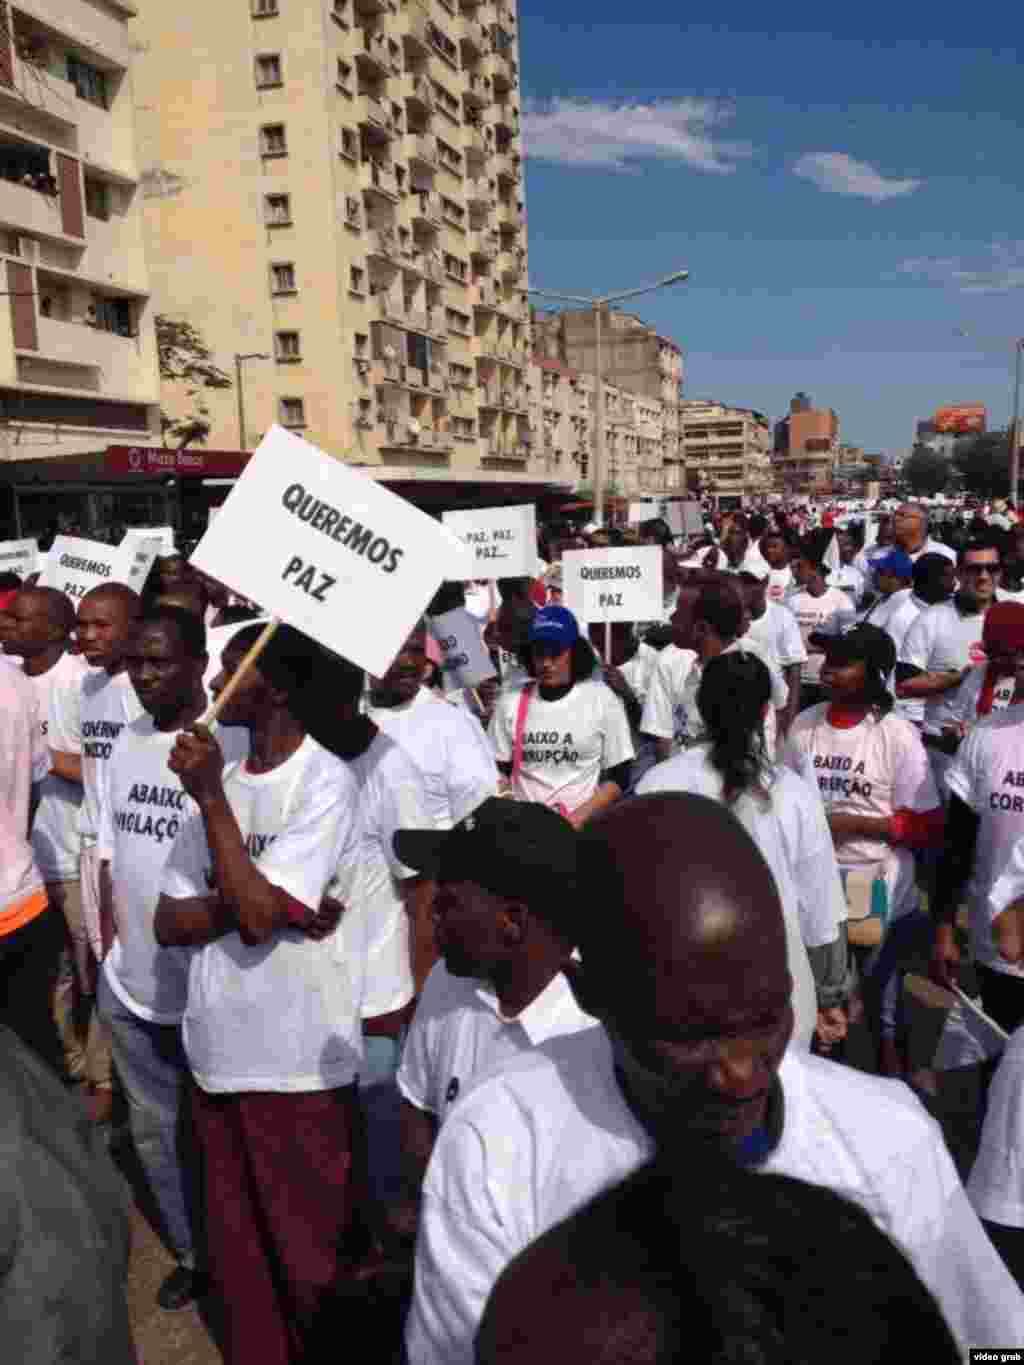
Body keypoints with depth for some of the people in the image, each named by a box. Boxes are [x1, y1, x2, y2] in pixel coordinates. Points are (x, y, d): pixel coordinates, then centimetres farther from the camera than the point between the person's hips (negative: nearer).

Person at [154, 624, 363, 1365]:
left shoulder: (325, 782, -15)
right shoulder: (218, 776, 6)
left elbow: (258, 915, -22)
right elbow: (168, 922, 3)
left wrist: (212, 798, -19)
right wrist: (260, 904, -15)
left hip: (299, 1064, -6)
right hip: (218, 1052, 6)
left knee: (308, 1253, 12)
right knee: (236, 1248, 21)